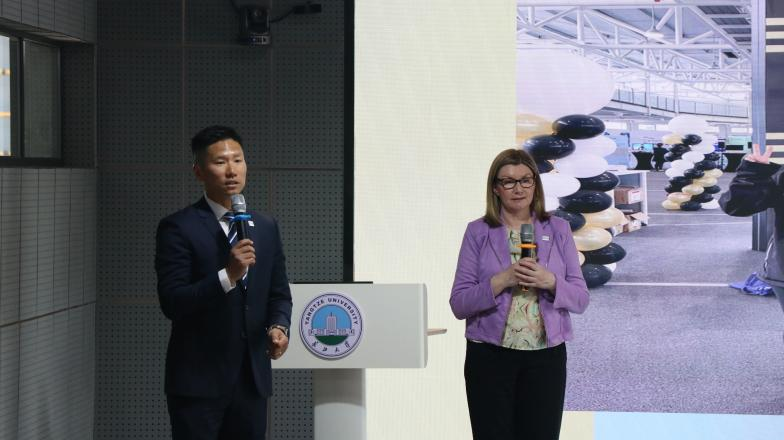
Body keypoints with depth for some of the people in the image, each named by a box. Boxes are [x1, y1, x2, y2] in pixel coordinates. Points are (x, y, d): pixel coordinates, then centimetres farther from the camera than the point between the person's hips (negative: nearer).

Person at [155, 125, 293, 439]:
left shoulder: (266, 228, 11)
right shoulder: (178, 228, -7)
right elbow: (171, 303, -15)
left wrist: (278, 326, -4)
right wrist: (228, 275, -25)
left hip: (252, 378, 5)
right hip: (198, 380, -5)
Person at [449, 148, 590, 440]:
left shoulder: (559, 230, 6)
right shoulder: (477, 233, 1)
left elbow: (580, 299, 3)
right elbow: (459, 304, -4)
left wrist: (550, 282, -16)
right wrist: (501, 281, -18)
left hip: (547, 358, 1)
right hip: (490, 358, -1)